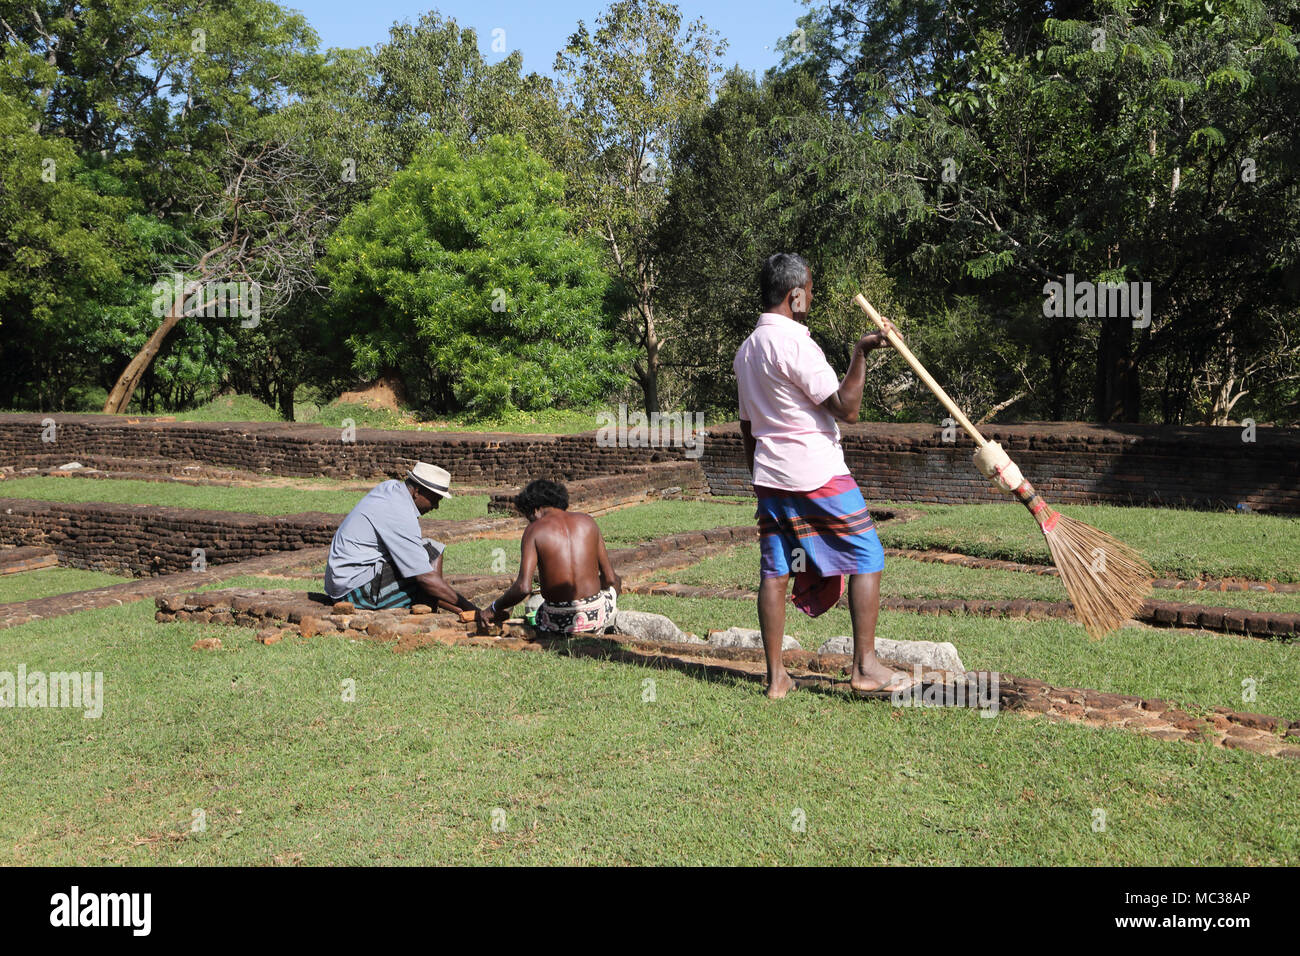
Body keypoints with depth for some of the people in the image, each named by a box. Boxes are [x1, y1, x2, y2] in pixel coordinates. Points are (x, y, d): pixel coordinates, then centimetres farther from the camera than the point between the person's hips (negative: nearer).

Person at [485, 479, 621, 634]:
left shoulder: (535, 529, -6)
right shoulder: (586, 521, 4)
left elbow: (523, 587, -17)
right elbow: (609, 577, 6)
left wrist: (495, 608, -1)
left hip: (558, 621, 0)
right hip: (596, 616, 0)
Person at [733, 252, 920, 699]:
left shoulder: (746, 350, 13)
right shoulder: (795, 343, -14)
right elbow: (847, 409, -17)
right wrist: (861, 353, -15)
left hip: (770, 476, 8)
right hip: (819, 476, -8)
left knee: (774, 571, 7)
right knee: (866, 559, 4)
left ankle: (776, 677, 9)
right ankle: (865, 665, 4)